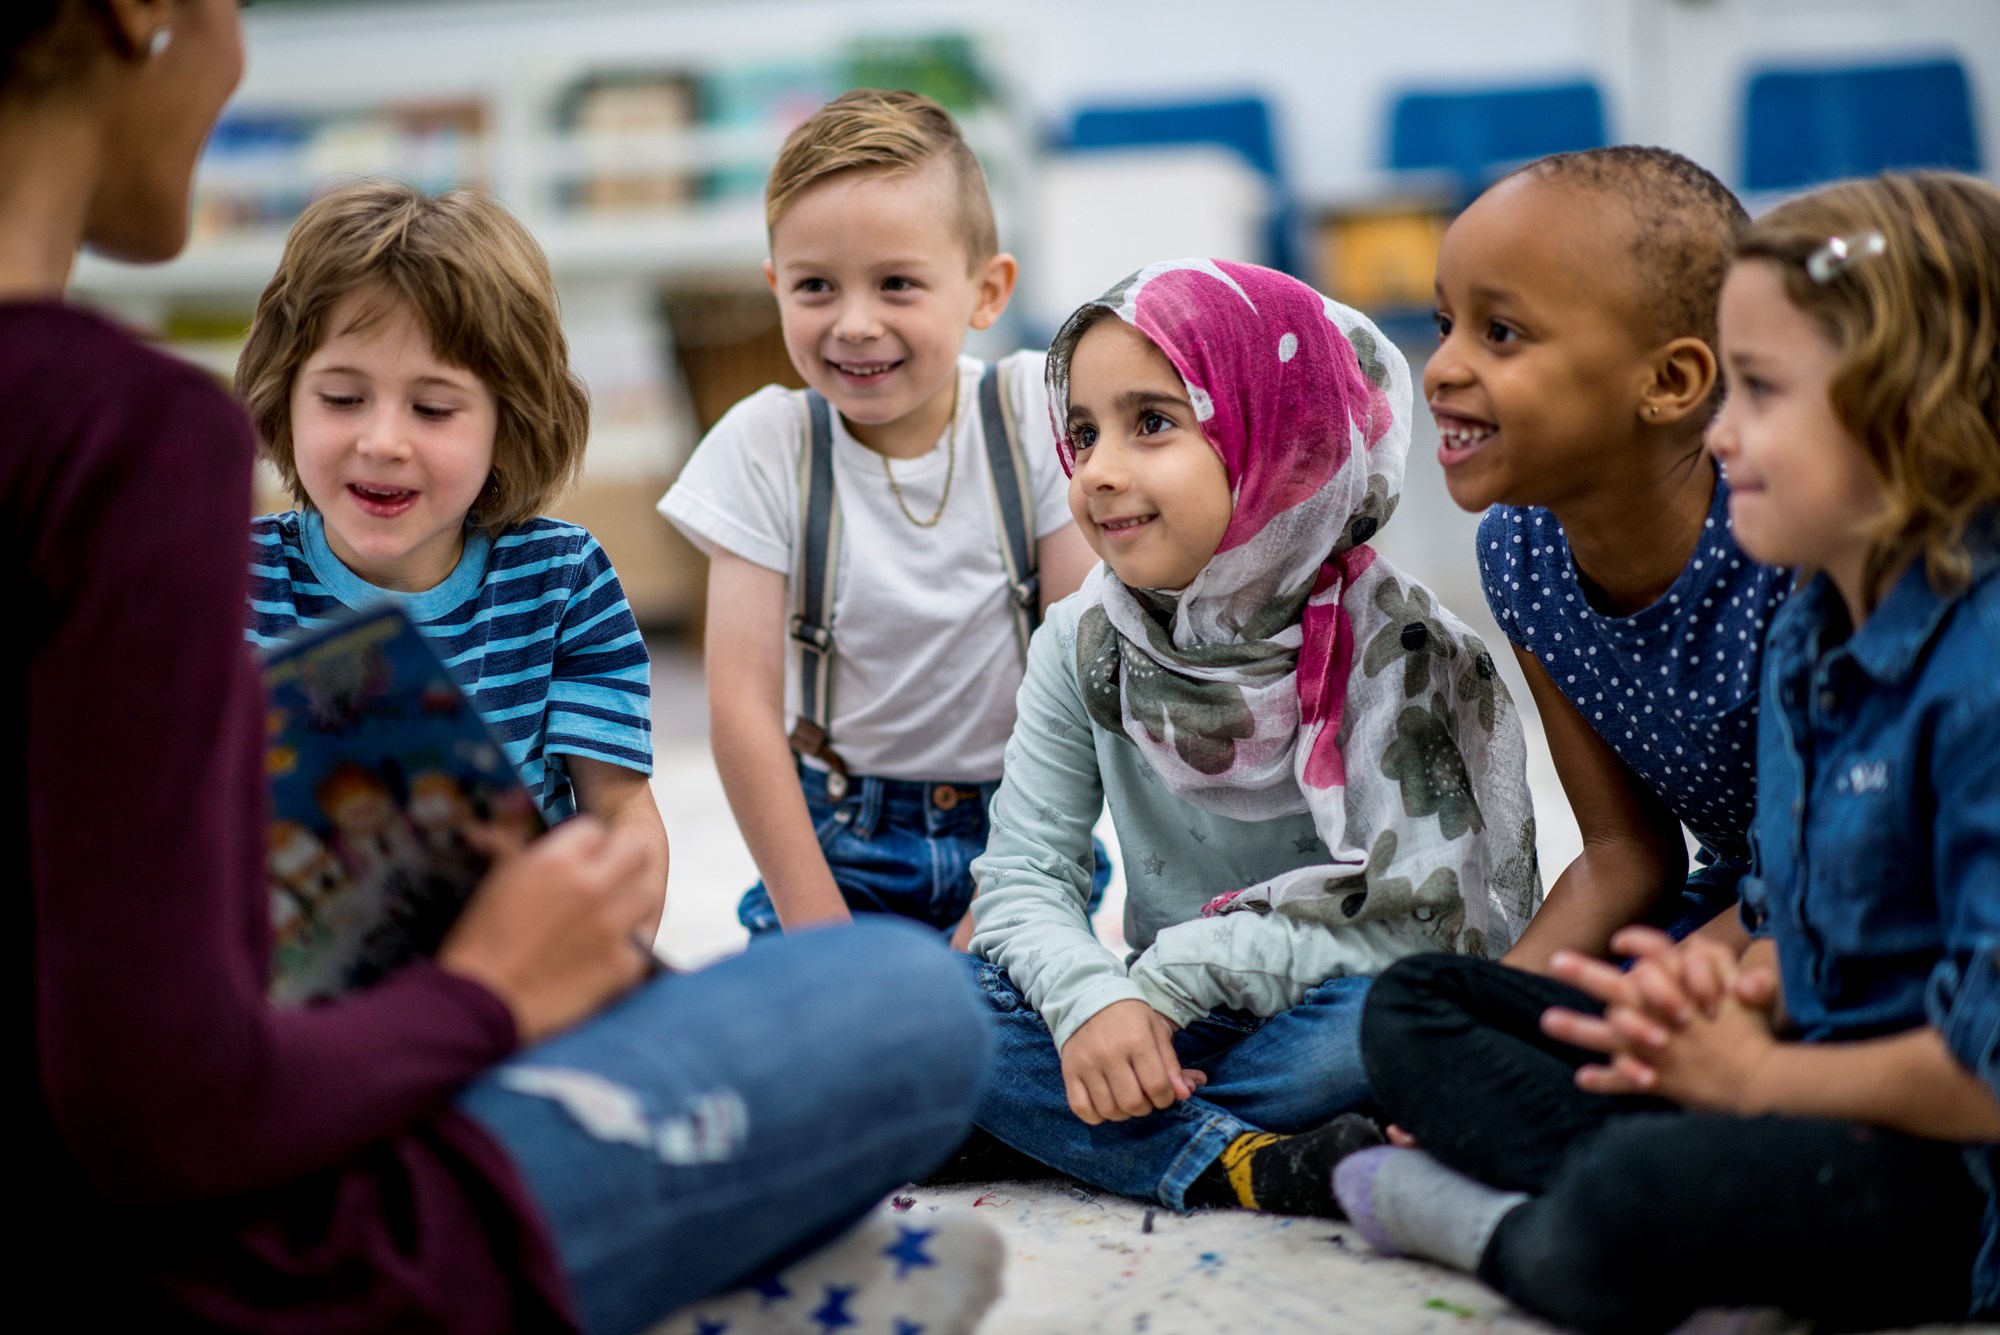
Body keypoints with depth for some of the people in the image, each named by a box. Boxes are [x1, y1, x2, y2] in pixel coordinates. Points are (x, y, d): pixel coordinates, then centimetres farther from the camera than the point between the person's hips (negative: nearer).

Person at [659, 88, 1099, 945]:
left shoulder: (1034, 413, -6)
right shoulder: (764, 446, -7)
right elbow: (742, 705, -9)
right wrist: (820, 931, -13)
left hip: (1018, 821, 0)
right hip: (839, 842, 0)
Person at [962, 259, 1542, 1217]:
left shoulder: (1397, 649, -14)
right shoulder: (1086, 645, -1)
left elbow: (1408, 922, -20)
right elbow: (1024, 876, -4)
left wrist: (1170, 974, -22)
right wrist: (1091, 1000, -26)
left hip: (1318, 1026, -3)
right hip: (1167, 1033, 4)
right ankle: (1244, 1167, -29)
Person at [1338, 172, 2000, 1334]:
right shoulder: (1810, 638, 8)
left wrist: (1755, 1074, -12)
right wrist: (1733, 989, -4)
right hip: (1823, 1087, 10)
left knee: (1640, 1205, -40)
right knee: (1415, 1003, 10)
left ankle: (1510, 1228, -7)